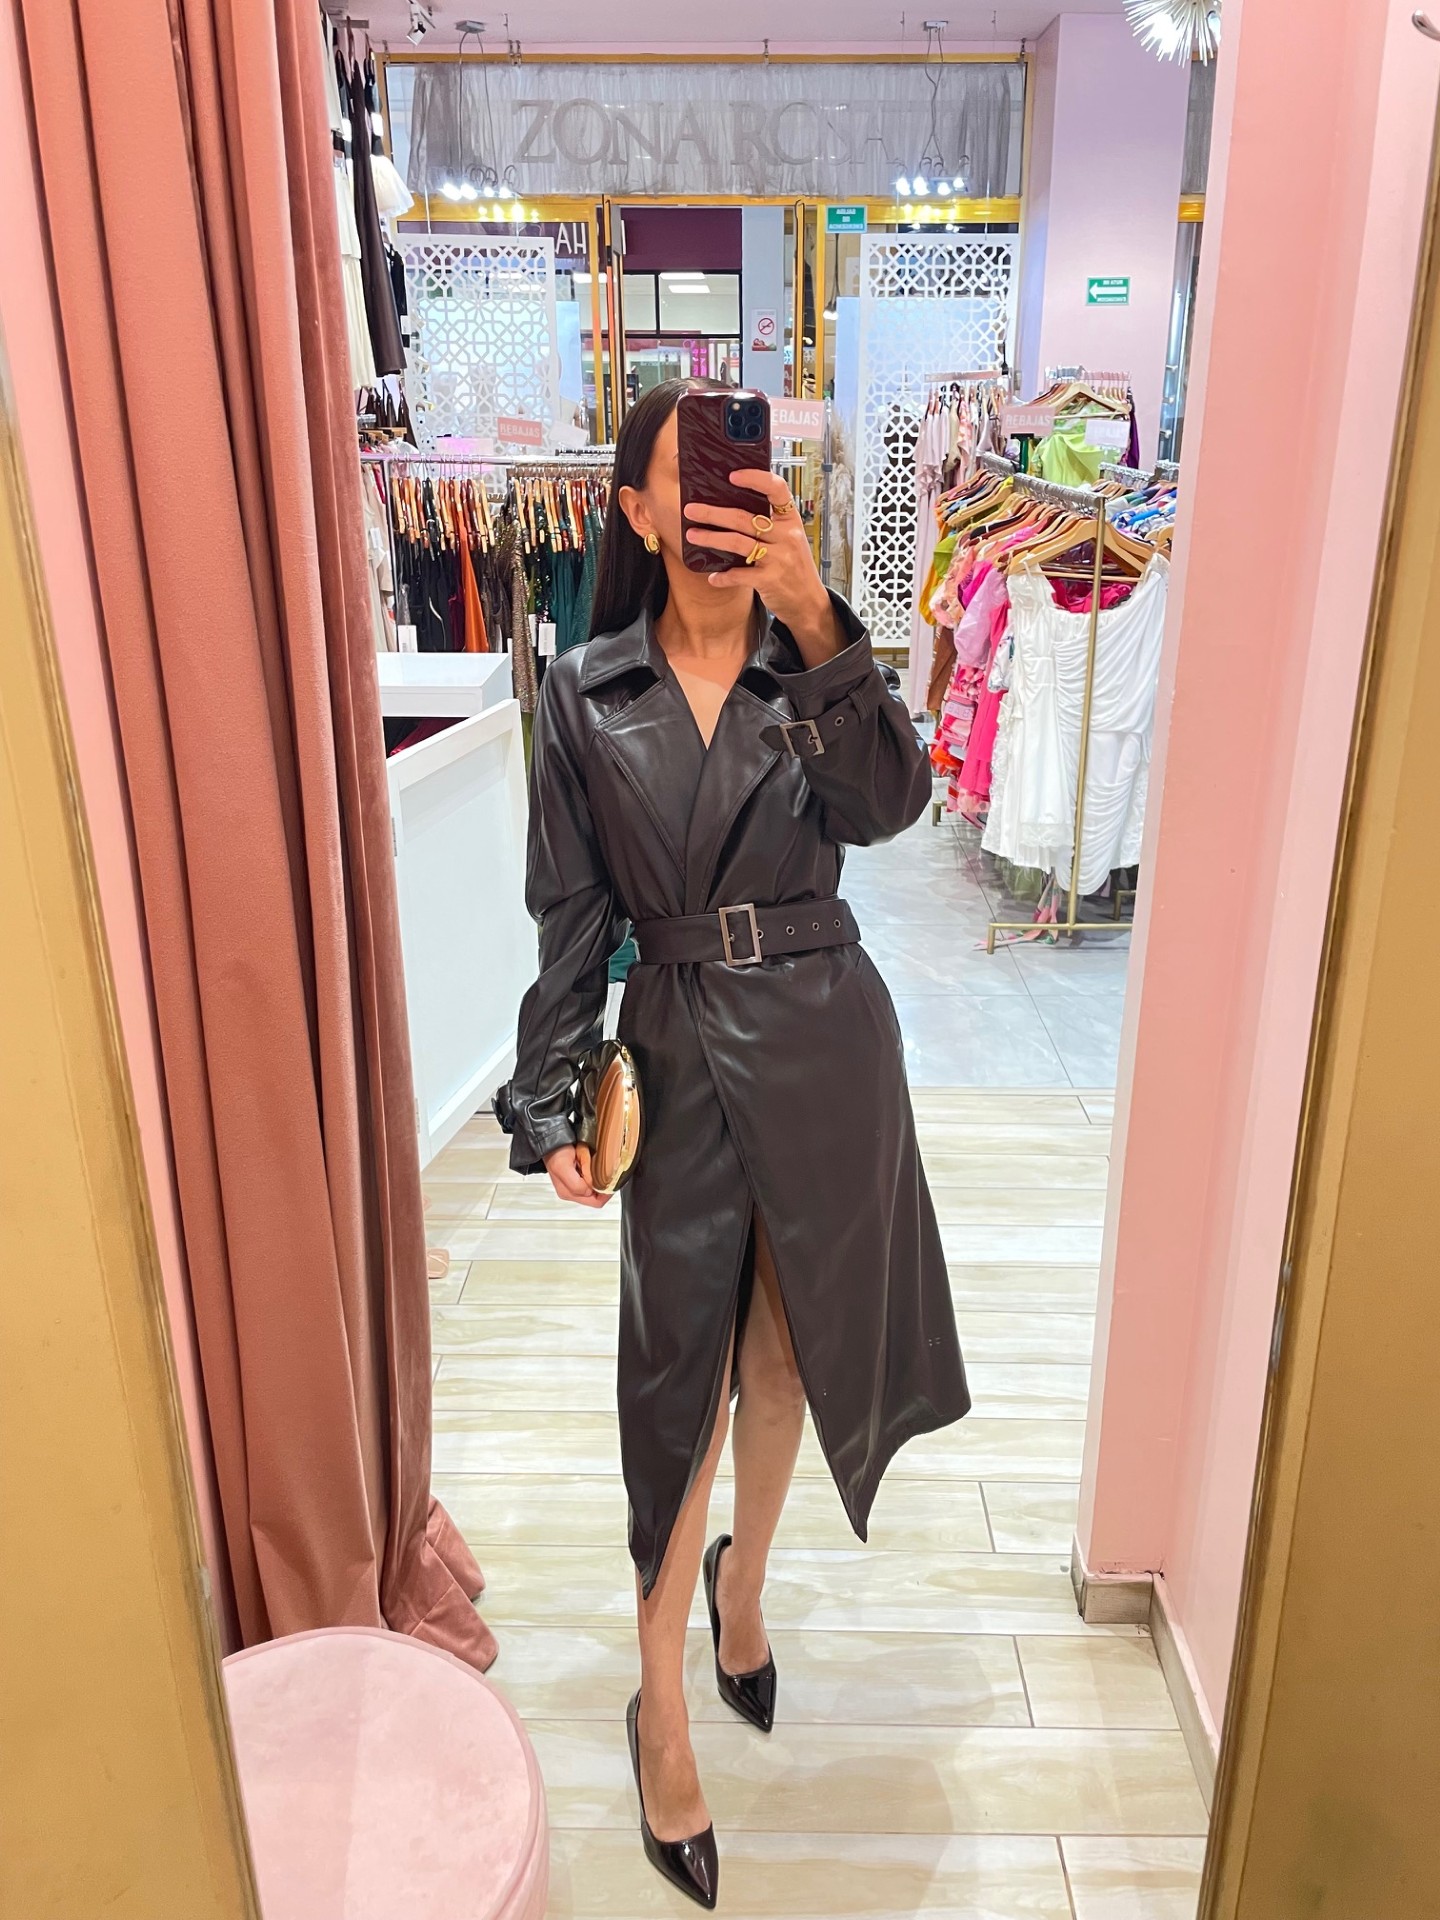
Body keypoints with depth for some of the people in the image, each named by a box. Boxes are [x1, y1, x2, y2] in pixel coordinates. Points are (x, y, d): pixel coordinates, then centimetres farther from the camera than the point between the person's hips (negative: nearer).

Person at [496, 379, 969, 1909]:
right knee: (679, 1371, 5)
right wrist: (550, 1102, -5)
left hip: (824, 1044, 1)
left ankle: (740, 1589, 44)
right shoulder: (586, 692, -1)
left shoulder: (816, 665, 0)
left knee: (787, 1349, 15)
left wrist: (816, 627, -31)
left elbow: (887, 805, -20)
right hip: (678, 1055, -1)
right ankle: (662, 1708, 26)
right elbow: (572, 916, -1)